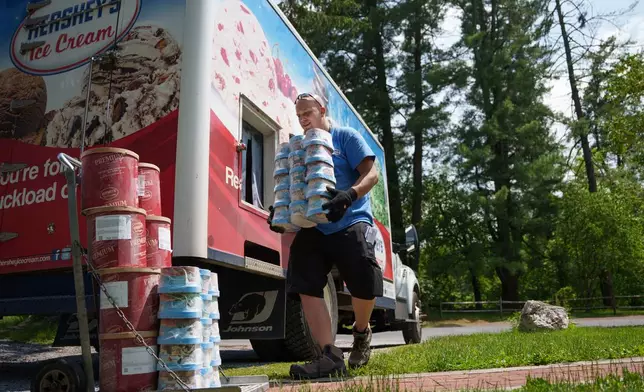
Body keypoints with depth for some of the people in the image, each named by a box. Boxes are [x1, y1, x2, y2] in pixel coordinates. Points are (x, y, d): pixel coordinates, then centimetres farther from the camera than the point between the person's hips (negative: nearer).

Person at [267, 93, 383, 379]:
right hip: (313, 227, 5)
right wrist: (279, 210, -2)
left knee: (365, 283, -13)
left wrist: (350, 195, -27)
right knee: (306, 287, -12)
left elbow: (371, 173, -6)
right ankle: (330, 356, -10)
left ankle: (361, 332, 21)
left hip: (351, 223, -4)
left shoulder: (346, 137, 5)